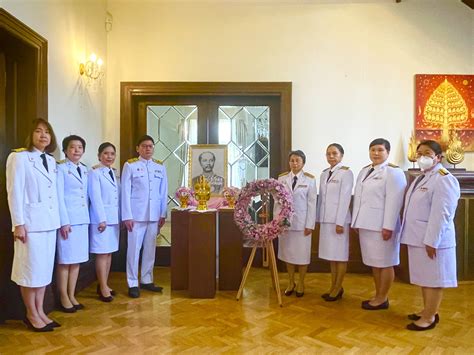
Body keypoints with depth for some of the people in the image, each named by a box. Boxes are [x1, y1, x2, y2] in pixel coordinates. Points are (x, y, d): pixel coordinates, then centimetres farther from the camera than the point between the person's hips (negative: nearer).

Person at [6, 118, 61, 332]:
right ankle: (31, 315, 17)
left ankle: (40, 312, 22)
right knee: (31, 268, 2)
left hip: (49, 221, 6)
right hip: (31, 221, -6)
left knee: (45, 268, 11)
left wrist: (58, 220, 10)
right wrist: (18, 223, -15)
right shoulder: (19, 157, -7)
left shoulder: (51, 160, 12)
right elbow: (14, 192, -11)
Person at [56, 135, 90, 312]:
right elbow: (59, 197, -10)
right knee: (65, 260, 2)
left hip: (83, 219, 6)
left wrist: (87, 216, 8)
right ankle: (64, 298, 14)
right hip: (68, 219, -6)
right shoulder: (61, 168, -6)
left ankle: (72, 296, 20)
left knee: (77, 260, 10)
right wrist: (64, 221, -14)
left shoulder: (85, 169, 13)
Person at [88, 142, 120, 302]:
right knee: (102, 253, -2)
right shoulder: (95, 173, -7)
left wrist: (121, 217, 6)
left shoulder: (114, 173, 13)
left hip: (114, 217, 7)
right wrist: (102, 219, -16)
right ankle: (103, 288, 6)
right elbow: (95, 197, -12)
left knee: (109, 252, 11)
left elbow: (118, 196, 11)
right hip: (101, 217, -7)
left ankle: (103, 285, 22)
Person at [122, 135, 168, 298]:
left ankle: (147, 280, 25)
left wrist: (163, 214, 6)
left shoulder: (160, 167, 9)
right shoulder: (130, 165, -2)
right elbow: (125, 192, -5)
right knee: (134, 248, 2)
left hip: (154, 214, 4)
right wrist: (127, 216, -10)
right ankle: (133, 284, 14)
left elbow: (164, 192, 10)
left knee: (150, 248, 11)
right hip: (136, 214, -3)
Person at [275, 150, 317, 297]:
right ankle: (291, 282, 27)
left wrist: (310, 224, -9)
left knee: (302, 252, 7)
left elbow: (312, 203, -5)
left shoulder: (310, 179, -3)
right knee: (287, 252, 11)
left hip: (302, 221, -2)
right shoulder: (282, 178, 3)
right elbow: (277, 200, 3)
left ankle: (301, 283, 25)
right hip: (285, 220, 2)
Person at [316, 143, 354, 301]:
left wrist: (340, 222, -16)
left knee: (340, 255, 3)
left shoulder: (346, 173, -8)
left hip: (339, 219, -6)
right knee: (331, 254, 12)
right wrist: (318, 218, 11)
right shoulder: (324, 174, 12)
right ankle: (334, 286, 22)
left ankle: (338, 288, 13)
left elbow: (345, 199, -13)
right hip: (326, 219, 7)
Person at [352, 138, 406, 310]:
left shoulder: (393, 172, -9)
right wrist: (356, 222, 14)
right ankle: (378, 296, 26)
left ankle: (383, 299, 16)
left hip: (381, 225, -7)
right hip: (366, 224, 8)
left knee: (384, 263, 4)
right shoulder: (364, 171, 15)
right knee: (374, 263, 14)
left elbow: (393, 201, -16)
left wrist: (388, 226, -20)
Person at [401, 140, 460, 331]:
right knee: (423, 277, 18)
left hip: (431, 239, -9)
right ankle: (427, 310, 32)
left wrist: (432, 241, -22)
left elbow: (441, 214, -21)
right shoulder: (421, 178, 14)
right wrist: (415, 235, 15)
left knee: (433, 278, 3)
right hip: (418, 238, 9)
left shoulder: (444, 179, -16)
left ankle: (430, 317, 15)